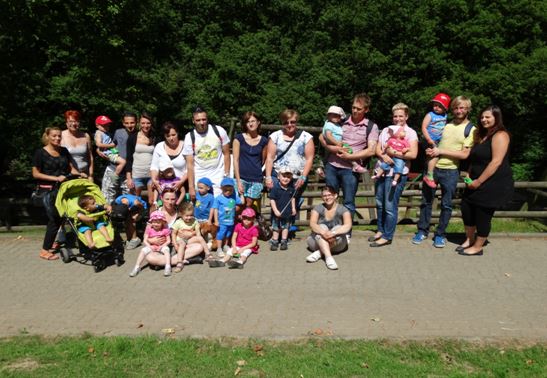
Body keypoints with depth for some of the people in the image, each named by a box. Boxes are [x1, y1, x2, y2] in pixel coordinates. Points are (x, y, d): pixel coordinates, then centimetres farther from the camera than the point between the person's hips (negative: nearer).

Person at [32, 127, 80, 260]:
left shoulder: (64, 151, 10)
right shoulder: (40, 153, -6)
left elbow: (71, 168, 15)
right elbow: (35, 174, -8)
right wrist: (56, 178, -17)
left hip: (63, 188, 6)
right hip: (48, 191, -5)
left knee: (61, 217, 9)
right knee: (55, 219, -6)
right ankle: (45, 250, 6)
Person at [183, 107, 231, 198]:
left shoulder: (219, 131, -3)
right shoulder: (189, 137, -3)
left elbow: (226, 154, 4)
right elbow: (190, 164, -4)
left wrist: (227, 175, -2)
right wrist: (191, 187, -7)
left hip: (218, 177, 0)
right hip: (199, 178, 0)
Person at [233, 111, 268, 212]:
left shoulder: (263, 141, 6)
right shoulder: (239, 138, 2)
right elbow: (235, 160, -2)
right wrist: (238, 181, -8)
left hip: (256, 180, 1)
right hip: (241, 178, -1)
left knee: (249, 205, 3)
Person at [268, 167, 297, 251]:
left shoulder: (292, 188, -5)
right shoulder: (275, 188, -18)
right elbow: (272, 200, -17)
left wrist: (293, 208, 6)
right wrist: (275, 210, -20)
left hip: (287, 212, 3)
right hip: (277, 212, -3)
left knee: (285, 227, 15)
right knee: (276, 227, 12)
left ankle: (284, 242, 26)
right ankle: (274, 242, 24)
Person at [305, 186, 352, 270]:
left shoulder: (343, 209, -7)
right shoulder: (318, 208, -4)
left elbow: (348, 226, -26)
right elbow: (312, 224, -21)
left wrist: (333, 233, -43)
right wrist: (323, 233, -42)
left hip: (337, 244, 0)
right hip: (317, 241, 1)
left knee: (338, 228, -27)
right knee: (322, 227, -28)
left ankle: (319, 253, -33)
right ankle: (328, 257, -48)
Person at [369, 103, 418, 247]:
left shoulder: (410, 133, -2)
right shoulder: (386, 130, 13)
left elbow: (413, 154, -12)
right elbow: (377, 149, 7)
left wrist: (394, 153, -15)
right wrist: (384, 156, -14)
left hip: (397, 173, -5)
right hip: (381, 170, 6)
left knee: (390, 206, -3)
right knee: (379, 203, 13)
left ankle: (387, 236, 8)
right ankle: (381, 230, 28)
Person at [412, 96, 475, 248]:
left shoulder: (471, 130, -3)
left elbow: (464, 154, -10)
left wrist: (441, 151, -16)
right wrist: (430, 149, -6)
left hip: (450, 171, -2)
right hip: (432, 167, 3)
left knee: (446, 205, 6)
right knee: (426, 201, 9)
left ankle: (440, 234, 19)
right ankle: (422, 231, 22)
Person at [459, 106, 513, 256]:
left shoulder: (500, 135, -14)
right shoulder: (481, 135, 14)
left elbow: (496, 162, -22)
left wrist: (479, 181, -21)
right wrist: (470, 177, 8)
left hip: (494, 184, -9)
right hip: (477, 183, 9)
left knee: (483, 216, 0)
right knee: (466, 208, 10)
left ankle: (477, 247, 14)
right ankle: (469, 240, 28)